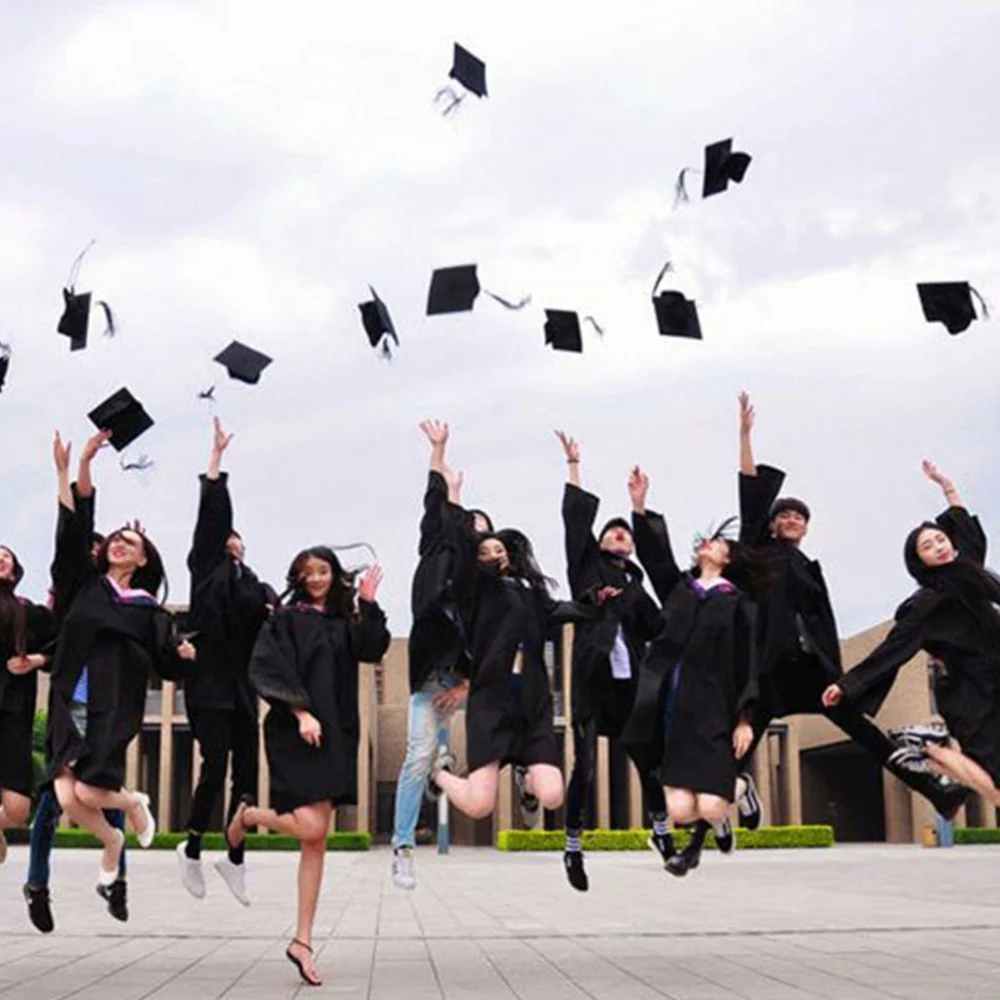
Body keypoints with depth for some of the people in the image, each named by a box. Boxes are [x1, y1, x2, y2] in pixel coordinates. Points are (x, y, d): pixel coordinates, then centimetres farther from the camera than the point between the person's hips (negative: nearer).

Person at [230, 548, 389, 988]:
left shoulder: (344, 623, 15)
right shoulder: (286, 619, 2)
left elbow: (373, 649, -1)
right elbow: (270, 671, -7)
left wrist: (368, 605, -10)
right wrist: (300, 712, -17)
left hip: (334, 735, 5)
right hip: (294, 733, -5)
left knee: (316, 842, 1)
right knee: (310, 828, -17)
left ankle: (302, 940, 4)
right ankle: (247, 814, 13)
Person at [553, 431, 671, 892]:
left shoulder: (636, 587, 18)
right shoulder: (586, 567, 11)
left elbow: (659, 628, 8)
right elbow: (575, 519, 3)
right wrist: (573, 464, 2)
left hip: (630, 680, 3)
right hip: (591, 676, -3)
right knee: (585, 765, -4)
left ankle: (661, 832, 24)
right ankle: (572, 849, 6)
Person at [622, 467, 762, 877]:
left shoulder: (738, 602, 4)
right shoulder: (679, 587, 16)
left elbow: (746, 664, 0)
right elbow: (654, 554, 2)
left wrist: (744, 718, -8)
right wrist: (640, 507, -9)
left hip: (713, 713, -3)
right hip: (674, 711, 3)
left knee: (710, 808, -14)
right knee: (680, 811, -9)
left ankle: (723, 812, 25)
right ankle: (732, 789, 26)